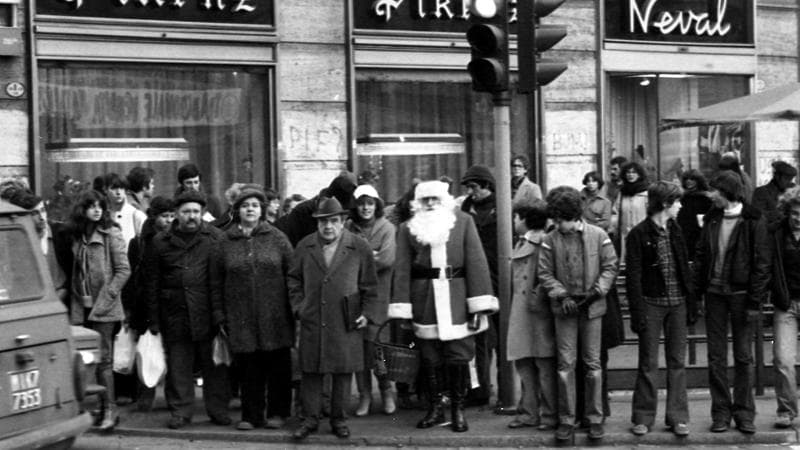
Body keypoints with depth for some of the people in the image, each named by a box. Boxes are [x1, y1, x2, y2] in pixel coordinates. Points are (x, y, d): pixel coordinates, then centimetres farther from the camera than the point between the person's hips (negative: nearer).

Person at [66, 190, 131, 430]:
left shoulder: (111, 234, -4)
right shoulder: (77, 236, 11)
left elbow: (123, 270, -7)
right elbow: (75, 272, 17)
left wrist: (106, 298, -12)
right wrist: (76, 298, 6)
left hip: (104, 308, -5)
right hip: (81, 307, 5)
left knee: (103, 359, -6)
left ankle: (110, 408, 1)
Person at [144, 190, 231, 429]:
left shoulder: (215, 238, 2)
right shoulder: (160, 242, 8)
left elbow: (221, 278, -2)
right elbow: (152, 284, 9)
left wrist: (220, 311, -9)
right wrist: (153, 320, 6)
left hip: (207, 313, -1)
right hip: (175, 315, 2)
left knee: (213, 364, 4)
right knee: (178, 365, 5)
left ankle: (218, 409, 14)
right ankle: (180, 411, 14)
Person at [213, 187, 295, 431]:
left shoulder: (277, 238, 4)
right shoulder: (226, 243, 6)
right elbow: (217, 280, 9)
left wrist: (294, 307, -2)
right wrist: (220, 315, 4)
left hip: (275, 315, 0)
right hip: (241, 317, 1)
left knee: (278, 364, 4)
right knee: (248, 366, 3)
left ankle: (277, 412, 16)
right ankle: (251, 415, 13)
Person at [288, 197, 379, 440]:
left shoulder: (360, 247, 1)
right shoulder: (305, 246, 6)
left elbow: (370, 285, 5)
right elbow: (294, 279, 14)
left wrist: (367, 313, -1)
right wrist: (298, 306, 4)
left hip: (345, 323, -1)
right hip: (312, 321, 1)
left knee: (343, 371, 4)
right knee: (311, 370, 3)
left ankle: (339, 419, 16)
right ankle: (310, 418, 13)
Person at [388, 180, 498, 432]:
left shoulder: (464, 222, 3)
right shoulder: (407, 229, 6)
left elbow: (476, 262, -1)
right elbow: (402, 270, 3)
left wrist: (480, 305, -8)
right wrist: (401, 310, -4)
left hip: (456, 300, -1)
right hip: (424, 302, 1)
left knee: (459, 357, 0)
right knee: (430, 359, 6)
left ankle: (458, 410, 12)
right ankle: (435, 409, 18)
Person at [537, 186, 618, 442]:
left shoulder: (598, 236, -3)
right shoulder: (551, 240, -1)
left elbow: (610, 267, 1)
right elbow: (545, 274, 0)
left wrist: (598, 290, -12)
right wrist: (562, 296, -11)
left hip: (592, 306, 0)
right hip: (564, 308, 0)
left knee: (593, 363, 6)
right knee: (565, 364, 1)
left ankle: (595, 418, 15)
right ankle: (566, 421, 7)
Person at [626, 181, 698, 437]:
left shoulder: (675, 231, 10)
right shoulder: (639, 234, -7)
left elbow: (684, 269, 13)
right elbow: (633, 277, -9)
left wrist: (691, 304, 8)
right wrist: (637, 313, -14)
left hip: (677, 303, 5)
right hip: (651, 303, -5)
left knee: (677, 362, 6)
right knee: (648, 364, 2)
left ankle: (677, 417, 12)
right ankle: (643, 418, 11)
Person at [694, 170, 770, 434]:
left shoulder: (753, 222, -6)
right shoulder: (711, 220, 6)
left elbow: (761, 264, -8)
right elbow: (700, 257, 9)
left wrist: (755, 302, -12)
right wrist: (696, 292, 1)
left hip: (741, 294, -4)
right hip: (715, 294, 4)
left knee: (743, 357, 4)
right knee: (716, 357, 5)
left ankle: (744, 412, 12)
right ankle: (721, 412, 11)